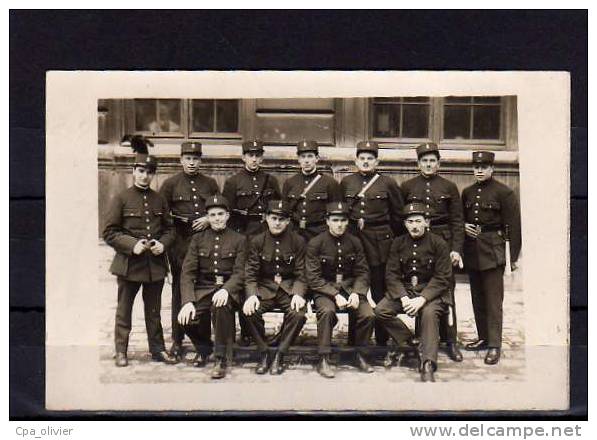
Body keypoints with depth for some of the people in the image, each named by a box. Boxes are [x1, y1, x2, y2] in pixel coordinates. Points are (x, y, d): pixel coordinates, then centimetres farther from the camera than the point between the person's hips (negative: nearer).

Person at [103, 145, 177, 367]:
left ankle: (157, 349, 22)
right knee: (124, 309, 6)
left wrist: (163, 243, -7)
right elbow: (109, 232, -5)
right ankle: (121, 352, 16)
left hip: (156, 264, 3)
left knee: (154, 310, 12)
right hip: (128, 263, -3)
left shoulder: (160, 200, 8)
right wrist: (132, 244, -18)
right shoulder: (121, 199, -3)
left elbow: (169, 229, 14)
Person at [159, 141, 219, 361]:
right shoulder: (170, 184, 4)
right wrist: (176, 221, -7)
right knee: (180, 289, 2)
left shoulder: (210, 184, 11)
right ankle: (177, 341, 10)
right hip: (180, 244, -2)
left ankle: (205, 339, 12)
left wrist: (209, 219, -4)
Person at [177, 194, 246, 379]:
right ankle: (202, 348, 10)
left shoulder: (239, 240, 6)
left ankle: (221, 359, -23)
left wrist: (226, 289, -26)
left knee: (221, 305, -38)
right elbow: (187, 273, 2)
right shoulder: (198, 239, 11)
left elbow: (240, 273, -4)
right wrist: (188, 301, -15)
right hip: (203, 289, 2)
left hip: (228, 289, -2)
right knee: (188, 320, -26)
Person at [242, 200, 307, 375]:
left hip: (289, 289, 0)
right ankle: (264, 353, -8)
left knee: (299, 313, -31)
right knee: (250, 311, -29)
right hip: (264, 289, 1)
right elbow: (250, 275, 0)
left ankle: (279, 355, -11)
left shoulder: (298, 241, 1)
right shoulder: (257, 241, 3)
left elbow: (301, 275, 0)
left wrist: (298, 294, -19)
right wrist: (252, 295, -19)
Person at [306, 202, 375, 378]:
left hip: (350, 286, 3)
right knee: (327, 311, -35)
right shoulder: (315, 244, -6)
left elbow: (362, 272, 5)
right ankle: (323, 360, -24)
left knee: (368, 314, -23)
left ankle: (360, 355, 0)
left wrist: (356, 293, -15)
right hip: (324, 288, -3)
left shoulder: (354, 242, 4)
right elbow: (314, 278, -10)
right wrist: (335, 295, -21)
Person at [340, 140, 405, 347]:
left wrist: (392, 237, 8)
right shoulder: (346, 182, 8)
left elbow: (398, 215, 8)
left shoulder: (388, 183, 2)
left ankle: (382, 340, 10)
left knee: (380, 291, 0)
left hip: (380, 243, -2)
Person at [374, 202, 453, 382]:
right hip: (403, 289, 4)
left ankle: (428, 365, -35)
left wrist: (422, 299, -22)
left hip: (431, 291, -4)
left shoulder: (439, 244, -5)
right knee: (380, 310, -20)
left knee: (429, 313, -35)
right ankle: (408, 343, -4)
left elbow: (442, 278, -9)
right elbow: (392, 274, 2)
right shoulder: (398, 243, 5)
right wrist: (403, 297, -16)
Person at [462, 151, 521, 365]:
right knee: (477, 298, 13)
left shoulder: (504, 193, -5)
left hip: (493, 251, -6)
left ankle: (494, 345, -3)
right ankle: (483, 337, 24)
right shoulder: (467, 193, 12)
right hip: (472, 251, 6)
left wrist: (514, 256, -9)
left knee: (493, 299, -6)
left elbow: (514, 225, -7)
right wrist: (464, 226, -1)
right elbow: (460, 217, 23)